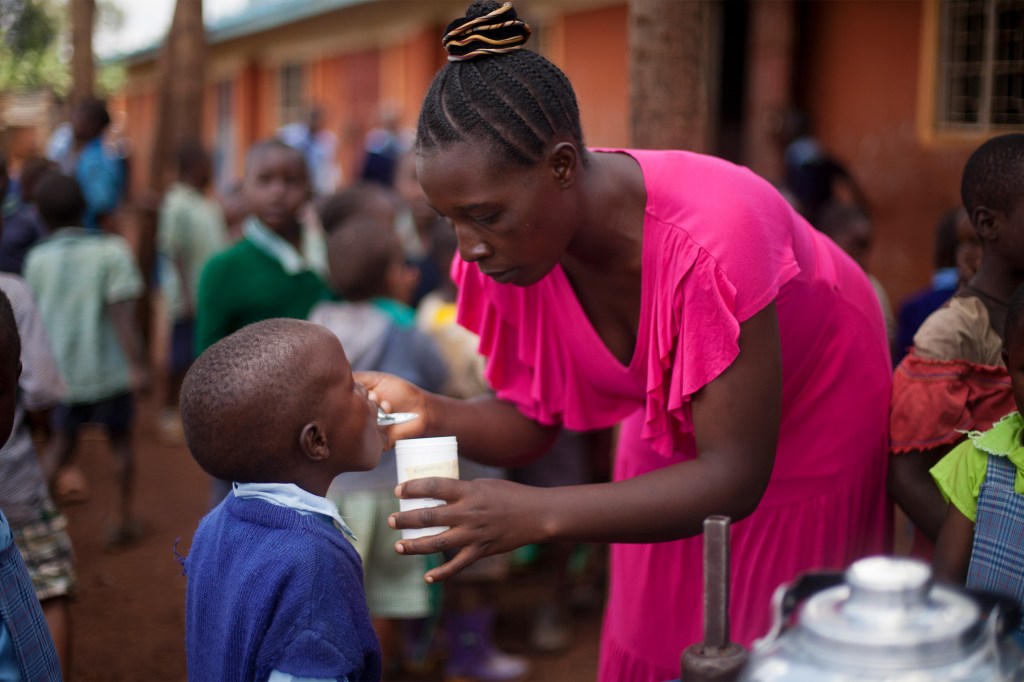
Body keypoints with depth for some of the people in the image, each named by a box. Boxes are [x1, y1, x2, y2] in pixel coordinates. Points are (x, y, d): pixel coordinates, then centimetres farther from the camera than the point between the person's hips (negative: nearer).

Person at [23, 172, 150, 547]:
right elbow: (122, 315, -18)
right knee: (119, 439, 15)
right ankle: (123, 520, 20)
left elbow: (34, 315, 10)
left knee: (62, 439, 20)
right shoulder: (111, 251, -11)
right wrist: (139, 366, -19)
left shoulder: (37, 258, 0)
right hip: (108, 368, -3)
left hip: (61, 369, 3)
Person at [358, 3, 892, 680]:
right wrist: (430, 414, -31)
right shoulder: (516, 243, -20)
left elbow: (735, 477, -35)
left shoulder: (710, 239, -39)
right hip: (673, 446, 5)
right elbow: (531, 420, -9)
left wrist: (538, 514, -46)